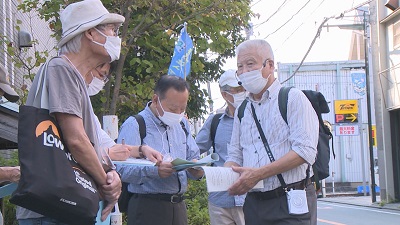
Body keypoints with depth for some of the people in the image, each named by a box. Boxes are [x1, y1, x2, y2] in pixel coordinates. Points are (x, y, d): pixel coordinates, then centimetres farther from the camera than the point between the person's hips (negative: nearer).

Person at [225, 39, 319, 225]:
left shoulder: (293, 98, -4)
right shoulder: (242, 110, 16)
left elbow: (305, 151, -15)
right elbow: (235, 155, 18)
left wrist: (259, 173, -21)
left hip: (290, 204, -6)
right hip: (254, 203, 6)